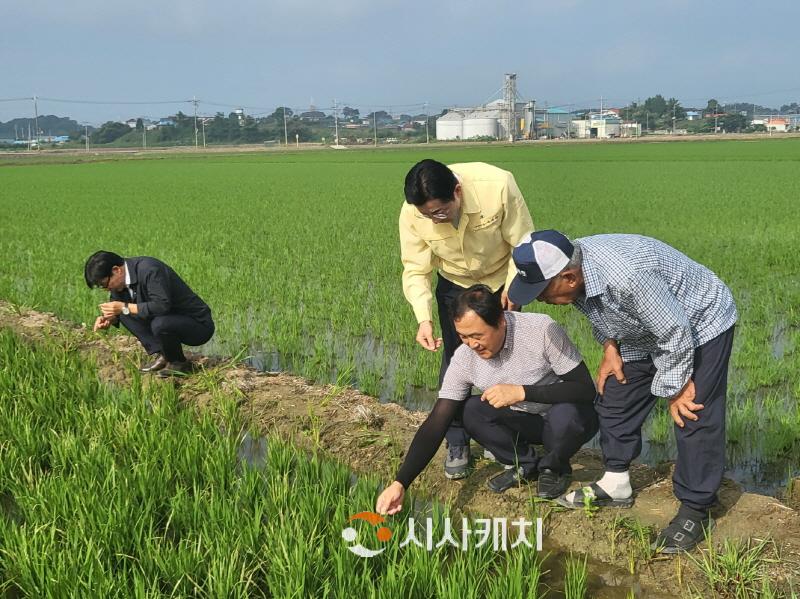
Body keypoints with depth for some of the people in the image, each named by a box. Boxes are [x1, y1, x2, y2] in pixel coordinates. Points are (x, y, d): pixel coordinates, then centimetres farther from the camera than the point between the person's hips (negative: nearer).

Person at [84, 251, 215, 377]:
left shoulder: (149, 269, -25)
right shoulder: (122, 278, 1)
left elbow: (162, 306, -33)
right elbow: (118, 306, 13)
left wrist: (125, 307, -28)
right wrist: (108, 319, -9)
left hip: (199, 324, -8)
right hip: (169, 320, 8)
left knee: (159, 324, -35)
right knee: (125, 314, 1)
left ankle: (179, 363, -8)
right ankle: (158, 354, -1)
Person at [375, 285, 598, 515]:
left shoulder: (542, 330, -28)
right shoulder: (464, 358, -18)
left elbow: (586, 390, -26)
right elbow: (436, 423, -18)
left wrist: (521, 392, -36)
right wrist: (400, 483, -28)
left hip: (569, 418, -3)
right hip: (524, 422, 3)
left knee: (565, 414, -36)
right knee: (471, 411, -22)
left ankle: (554, 467, -2)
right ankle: (524, 465, 2)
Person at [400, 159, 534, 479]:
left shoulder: (498, 186, -37)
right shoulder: (412, 214, -30)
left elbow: (523, 243, -22)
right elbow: (415, 270, -20)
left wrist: (513, 288, -26)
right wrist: (423, 319, -33)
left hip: (501, 281, -1)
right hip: (454, 285, 1)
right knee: (454, 360, -3)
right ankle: (457, 443, 13)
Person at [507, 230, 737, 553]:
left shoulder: (625, 276, -43)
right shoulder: (571, 266, -17)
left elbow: (675, 334, -31)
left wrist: (674, 390, -18)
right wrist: (610, 348, -5)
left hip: (701, 324, -8)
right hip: (646, 330, 8)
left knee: (694, 417, -12)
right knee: (615, 399, 9)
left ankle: (696, 511, 1)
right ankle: (615, 484, 24)